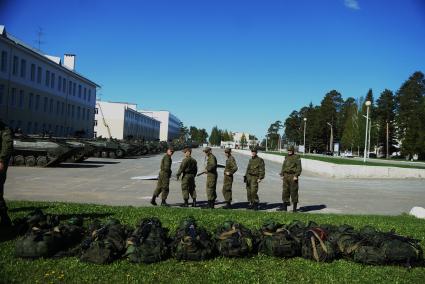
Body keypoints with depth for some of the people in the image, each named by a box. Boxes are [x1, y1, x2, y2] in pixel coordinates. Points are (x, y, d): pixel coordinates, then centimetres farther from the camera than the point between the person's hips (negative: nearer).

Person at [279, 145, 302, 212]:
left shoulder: (297, 158, -4)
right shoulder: (286, 158, 15)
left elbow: (299, 168, -10)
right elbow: (283, 166, 19)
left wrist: (296, 176, -18)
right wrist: (282, 174, 10)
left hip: (293, 176, -6)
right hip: (286, 176, 6)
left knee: (294, 191, -1)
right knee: (285, 190, 4)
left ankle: (294, 207, 8)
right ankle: (284, 207, 7)